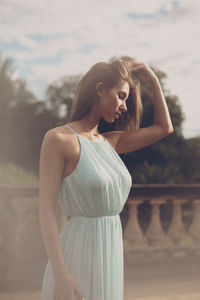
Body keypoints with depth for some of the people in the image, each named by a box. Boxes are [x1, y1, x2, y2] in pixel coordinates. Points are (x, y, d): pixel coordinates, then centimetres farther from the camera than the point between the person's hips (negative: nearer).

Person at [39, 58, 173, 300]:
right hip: (78, 255, -7)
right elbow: (46, 210, -15)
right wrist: (61, 275, -21)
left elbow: (164, 128, 18)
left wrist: (153, 80, 15)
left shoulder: (110, 142, 9)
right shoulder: (58, 139, -11)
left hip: (111, 252, 7)